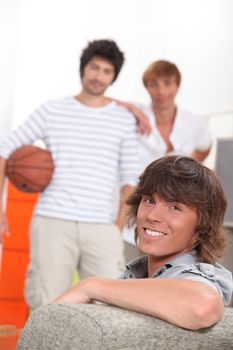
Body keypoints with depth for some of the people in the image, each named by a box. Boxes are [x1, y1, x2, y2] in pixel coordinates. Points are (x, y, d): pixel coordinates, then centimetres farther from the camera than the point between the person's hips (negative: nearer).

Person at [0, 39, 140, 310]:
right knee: (48, 306, -5)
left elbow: (130, 177, 13)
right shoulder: (52, 111, 8)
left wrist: (119, 224, 0)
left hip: (101, 227, 1)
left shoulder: (124, 119, 11)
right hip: (52, 222, -1)